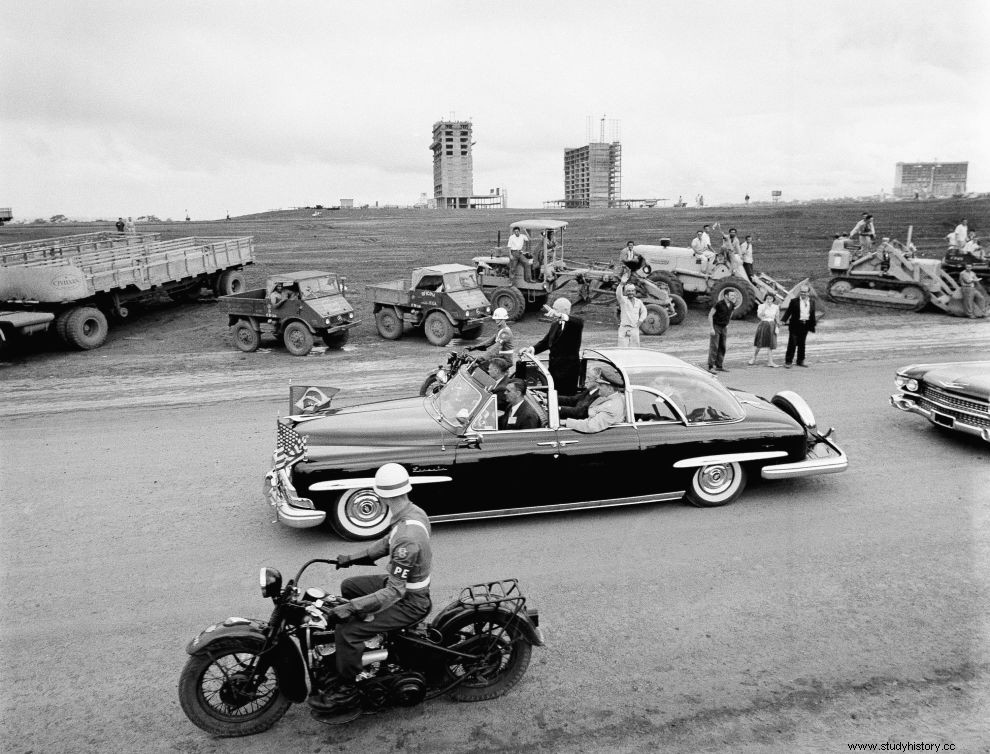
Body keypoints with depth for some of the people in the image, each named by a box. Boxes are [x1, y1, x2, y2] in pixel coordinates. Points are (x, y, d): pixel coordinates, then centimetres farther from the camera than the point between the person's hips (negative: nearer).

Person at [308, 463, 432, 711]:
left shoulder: (407, 537, -35)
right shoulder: (414, 512, -6)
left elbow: (395, 592, -32)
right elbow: (389, 542, 13)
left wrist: (351, 607, -33)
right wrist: (354, 557, 11)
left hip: (409, 601, -10)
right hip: (405, 583, 10)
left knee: (347, 630, -16)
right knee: (349, 586, 20)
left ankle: (346, 692, 3)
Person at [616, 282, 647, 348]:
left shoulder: (638, 302, 12)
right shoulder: (623, 300, -2)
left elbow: (644, 311, 26)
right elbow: (618, 294, -23)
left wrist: (641, 320, 8)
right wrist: (621, 284, -40)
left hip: (635, 328, 5)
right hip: (624, 328, -5)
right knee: (623, 349, -9)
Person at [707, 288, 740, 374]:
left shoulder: (732, 305, -1)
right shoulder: (719, 303, -20)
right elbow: (710, 315, -17)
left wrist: (727, 324, 16)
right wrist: (711, 328, -20)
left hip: (724, 328, 6)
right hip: (715, 327, -6)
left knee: (722, 347, 6)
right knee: (713, 347, -9)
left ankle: (719, 366, 12)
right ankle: (711, 367, -8)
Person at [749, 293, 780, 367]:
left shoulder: (776, 307, 5)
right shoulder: (761, 306, -3)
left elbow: (776, 318, 11)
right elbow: (759, 315, -18)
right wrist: (765, 307, -21)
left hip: (772, 326, 2)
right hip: (763, 325, -2)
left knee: (770, 344, 1)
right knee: (759, 344, 2)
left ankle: (770, 362, 2)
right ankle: (754, 359, 20)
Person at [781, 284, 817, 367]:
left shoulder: (812, 301, 7)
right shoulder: (794, 301, -5)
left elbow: (812, 314, 13)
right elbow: (788, 312, -5)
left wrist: (812, 325, 14)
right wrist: (783, 320, -17)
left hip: (805, 325, 4)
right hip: (795, 325, -4)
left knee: (802, 344, 12)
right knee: (792, 344, -5)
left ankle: (800, 361, 22)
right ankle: (788, 361, 0)